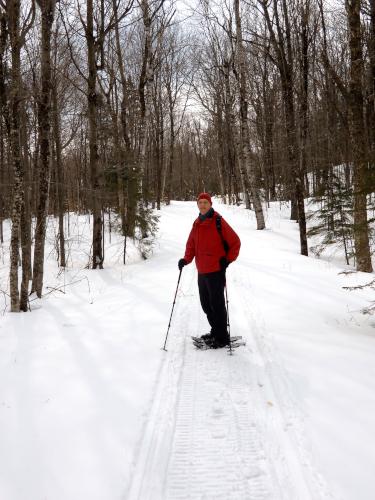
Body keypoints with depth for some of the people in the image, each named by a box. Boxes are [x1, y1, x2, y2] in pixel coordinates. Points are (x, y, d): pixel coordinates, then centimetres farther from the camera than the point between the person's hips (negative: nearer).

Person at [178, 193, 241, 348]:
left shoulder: (218, 222, -9)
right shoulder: (196, 224, 11)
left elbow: (235, 242, -7)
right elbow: (191, 244, 17)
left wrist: (227, 260, -12)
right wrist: (186, 259, 1)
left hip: (216, 271, -7)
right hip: (202, 272, 7)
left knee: (217, 304, -3)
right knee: (206, 304, 15)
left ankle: (222, 338, 7)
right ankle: (215, 331, 30)